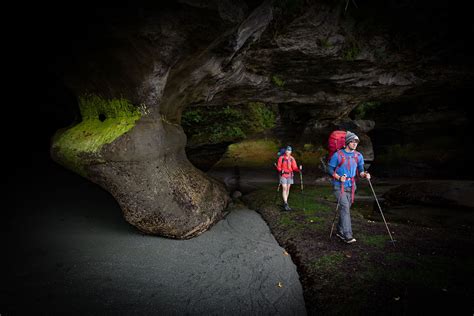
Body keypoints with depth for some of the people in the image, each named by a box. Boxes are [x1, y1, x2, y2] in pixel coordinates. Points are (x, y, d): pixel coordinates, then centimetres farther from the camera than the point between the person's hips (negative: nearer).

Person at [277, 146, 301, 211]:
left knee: (288, 189, 11)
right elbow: (278, 167, -5)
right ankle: (286, 204, -13)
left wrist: (298, 169, -20)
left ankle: (285, 203, 26)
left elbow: (294, 167, -1)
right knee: (284, 189, -11)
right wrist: (280, 170, -24)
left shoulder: (292, 159, 3)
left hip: (289, 175, 4)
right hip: (283, 175, -4)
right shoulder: (281, 158, -6)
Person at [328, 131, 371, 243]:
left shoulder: (358, 156, 6)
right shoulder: (338, 155, -7)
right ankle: (347, 235, -17)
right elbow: (330, 169, -4)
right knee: (345, 208, -16)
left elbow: (360, 170, 6)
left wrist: (364, 174, -16)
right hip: (339, 186, -5)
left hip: (351, 186, 5)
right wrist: (339, 177, -19)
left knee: (346, 209, 12)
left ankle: (340, 231, 27)